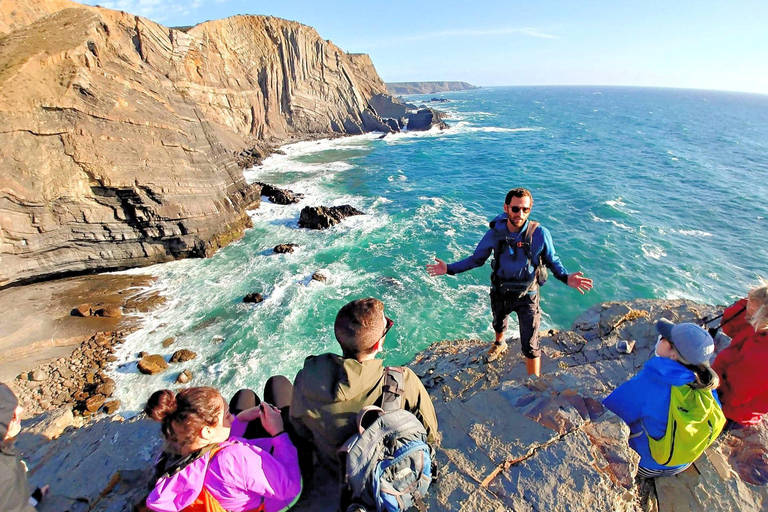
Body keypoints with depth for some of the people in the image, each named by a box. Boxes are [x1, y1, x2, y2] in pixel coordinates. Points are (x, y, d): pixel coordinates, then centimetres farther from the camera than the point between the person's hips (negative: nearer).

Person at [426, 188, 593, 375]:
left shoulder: (540, 234, -22)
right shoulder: (495, 233, -17)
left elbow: (552, 261, -8)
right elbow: (477, 259, -6)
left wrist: (566, 277, -29)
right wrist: (449, 269, -14)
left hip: (527, 296, -3)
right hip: (500, 292, 3)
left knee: (530, 346, 2)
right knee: (498, 324, 32)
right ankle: (499, 344, 67)